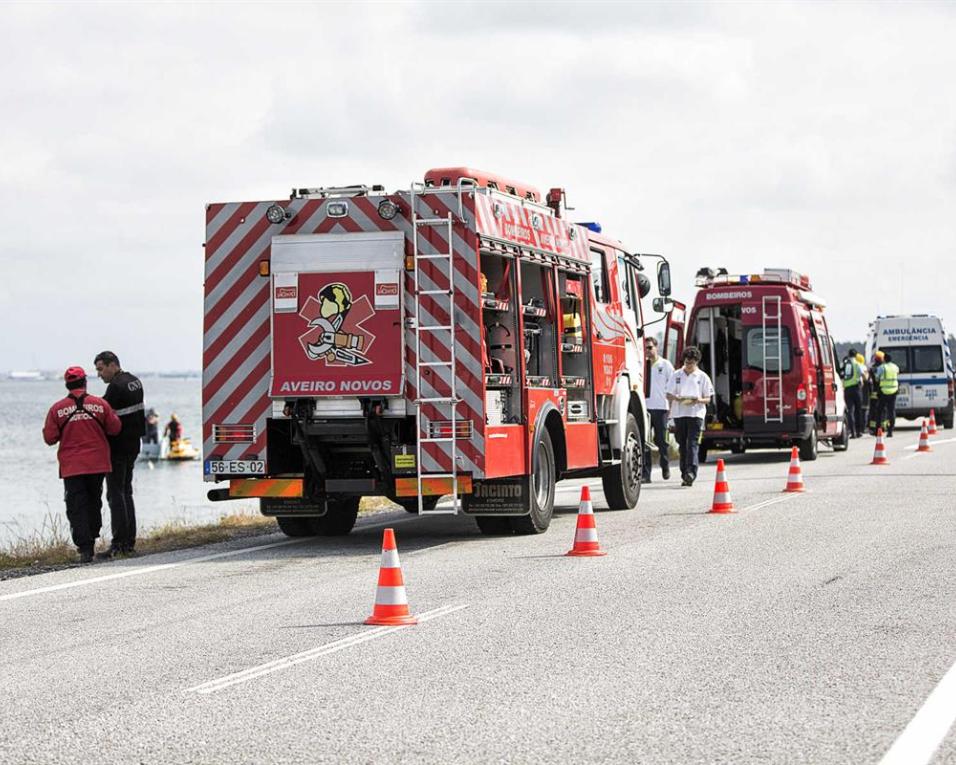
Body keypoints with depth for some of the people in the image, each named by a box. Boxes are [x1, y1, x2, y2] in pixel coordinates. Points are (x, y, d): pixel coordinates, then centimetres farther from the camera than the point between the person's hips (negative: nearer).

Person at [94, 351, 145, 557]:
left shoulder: (116, 387, -18)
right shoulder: (135, 381, 11)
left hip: (117, 447, -9)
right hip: (132, 445, 9)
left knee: (115, 494, -7)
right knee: (126, 492, 15)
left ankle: (119, 543, -9)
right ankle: (129, 542, 16)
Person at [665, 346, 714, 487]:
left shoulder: (702, 377, 7)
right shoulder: (676, 375, 10)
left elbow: (708, 399, 8)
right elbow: (669, 395, 10)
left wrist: (699, 400, -14)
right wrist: (677, 398, -12)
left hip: (696, 413, -2)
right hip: (679, 413, 3)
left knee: (692, 444, -14)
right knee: (682, 446, 5)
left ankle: (691, 472, -25)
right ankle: (685, 473, 9)